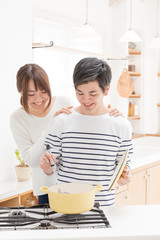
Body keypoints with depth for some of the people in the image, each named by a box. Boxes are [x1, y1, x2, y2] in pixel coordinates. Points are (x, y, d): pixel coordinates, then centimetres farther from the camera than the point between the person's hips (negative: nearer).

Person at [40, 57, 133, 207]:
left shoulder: (121, 125, 2)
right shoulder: (62, 122, 2)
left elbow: (124, 164, 9)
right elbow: (53, 168, 7)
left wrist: (124, 175, -11)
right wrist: (48, 167, -13)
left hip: (103, 203, 0)